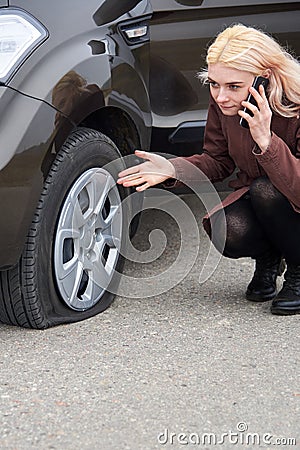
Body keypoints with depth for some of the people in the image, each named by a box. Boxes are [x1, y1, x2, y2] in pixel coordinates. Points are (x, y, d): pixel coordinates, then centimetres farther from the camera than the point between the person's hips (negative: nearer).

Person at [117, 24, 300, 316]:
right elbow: (218, 161, 4)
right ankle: (267, 261, 8)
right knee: (227, 231, -29)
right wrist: (173, 169, -14)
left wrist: (266, 141, -45)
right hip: (256, 198, 4)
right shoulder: (221, 102, -10)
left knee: (265, 190, -35)